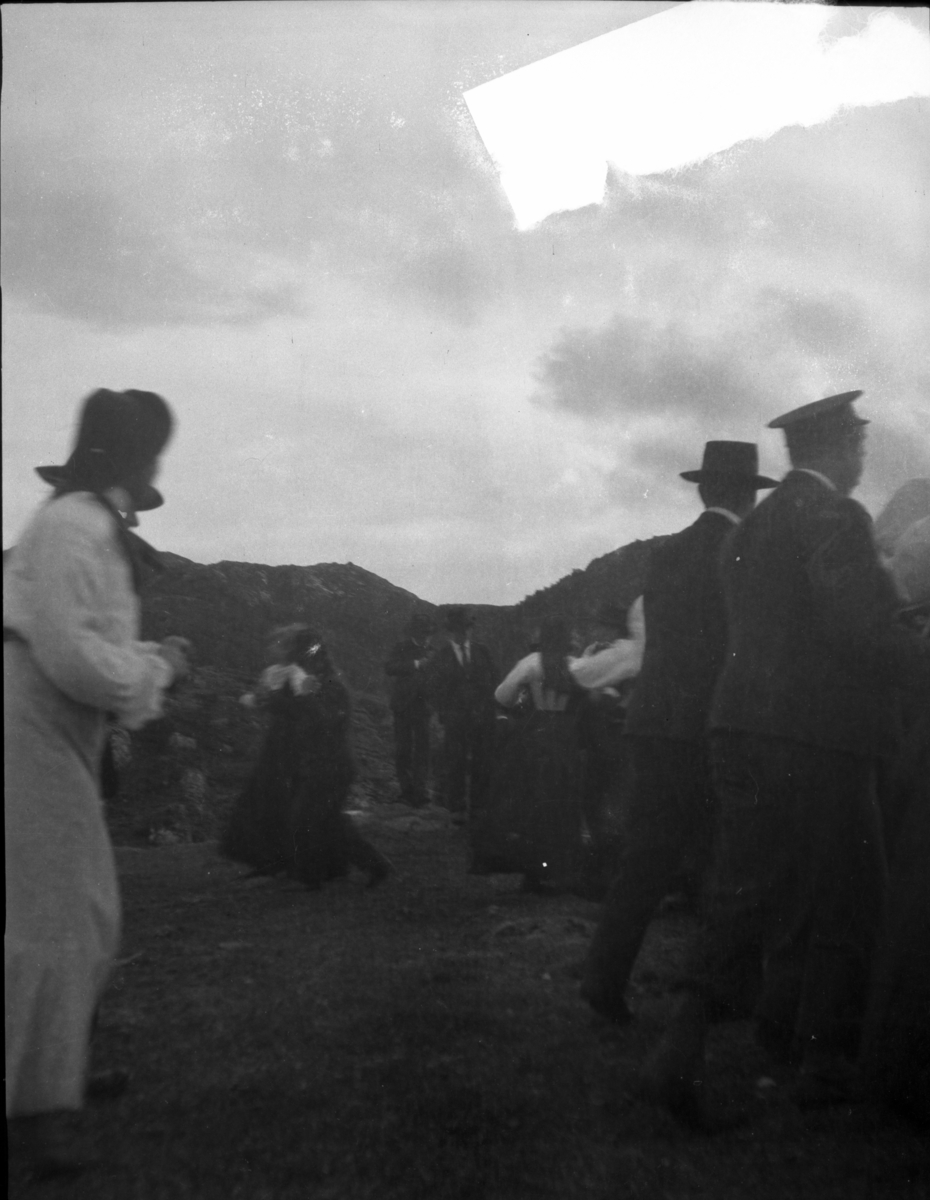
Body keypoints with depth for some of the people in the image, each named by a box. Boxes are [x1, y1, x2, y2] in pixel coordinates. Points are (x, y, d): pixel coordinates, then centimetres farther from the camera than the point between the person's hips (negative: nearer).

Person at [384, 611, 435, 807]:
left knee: (422, 749, -2)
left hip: (422, 705, 3)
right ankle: (407, 789, 8)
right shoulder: (401, 647, 0)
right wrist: (415, 664, -22)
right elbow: (389, 668, -16)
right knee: (403, 749, 1)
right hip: (403, 705, -2)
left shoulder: (429, 649, 10)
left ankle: (420, 790, -1)